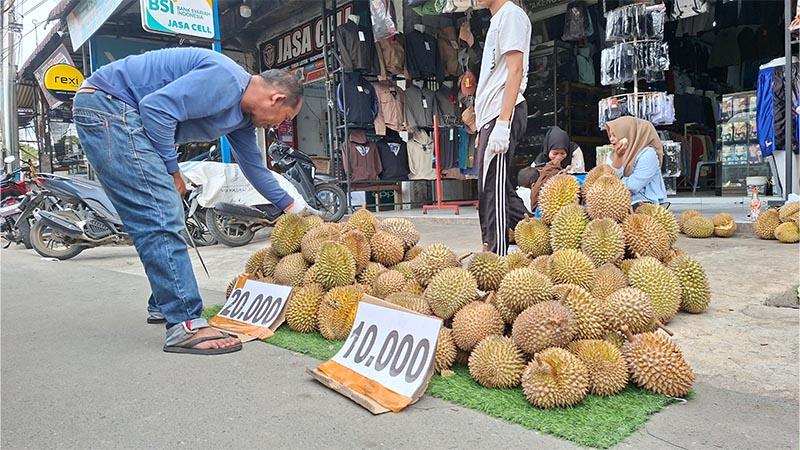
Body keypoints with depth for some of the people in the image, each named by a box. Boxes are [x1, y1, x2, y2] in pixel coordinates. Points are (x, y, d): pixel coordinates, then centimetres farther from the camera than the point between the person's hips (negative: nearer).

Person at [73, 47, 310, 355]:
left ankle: (163, 304, 24)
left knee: (164, 214, 12)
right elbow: (157, 108, -26)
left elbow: (254, 167, 24)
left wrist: (292, 206, 28)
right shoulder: (224, 79, -19)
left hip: (122, 115, 11)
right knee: (161, 215, -18)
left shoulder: (244, 116, 12)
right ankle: (185, 325, -18)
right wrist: (172, 171, -14)